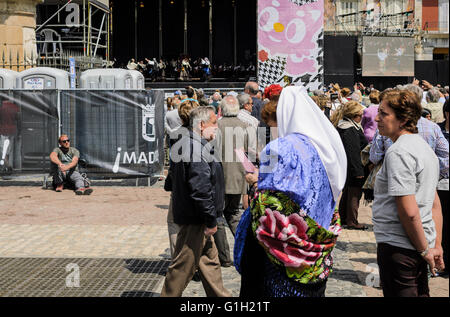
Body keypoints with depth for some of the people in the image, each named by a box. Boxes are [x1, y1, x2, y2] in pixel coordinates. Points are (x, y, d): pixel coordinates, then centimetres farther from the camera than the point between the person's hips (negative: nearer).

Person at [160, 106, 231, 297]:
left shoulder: (185, 143, 13)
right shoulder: (196, 148, -22)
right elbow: (200, 190, -26)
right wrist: (211, 220, -19)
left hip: (194, 216, 11)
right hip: (194, 219, -11)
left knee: (209, 259, 19)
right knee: (184, 266, -1)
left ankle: (219, 295, 29)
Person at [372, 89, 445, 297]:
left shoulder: (398, 152, -17)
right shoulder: (423, 146, 14)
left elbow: (408, 211, -22)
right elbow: (435, 204, 17)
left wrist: (424, 249, -13)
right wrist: (436, 246, 17)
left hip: (398, 247, -9)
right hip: (419, 246, 10)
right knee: (420, 293, 18)